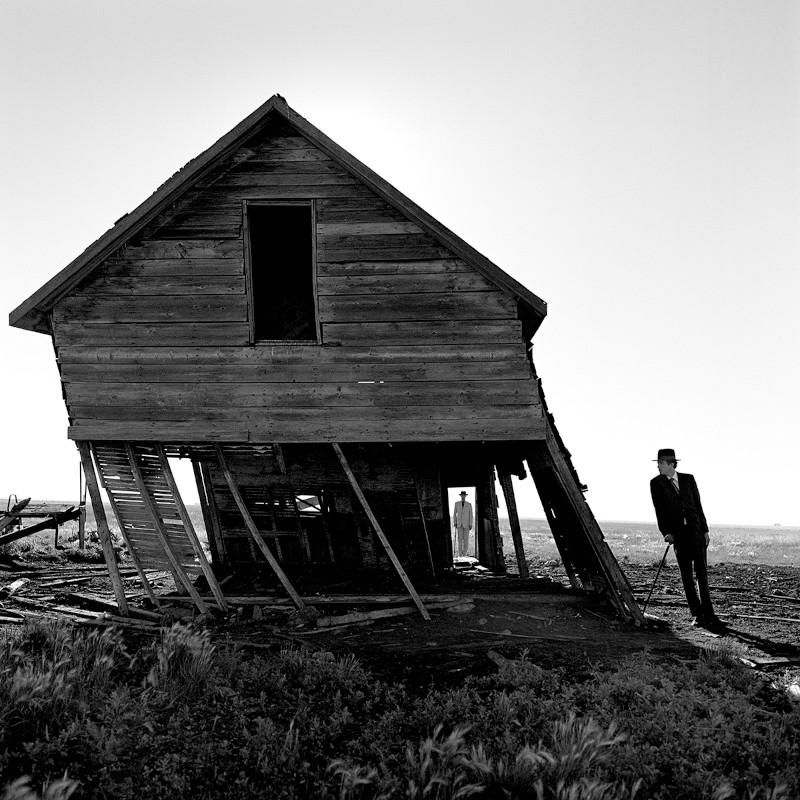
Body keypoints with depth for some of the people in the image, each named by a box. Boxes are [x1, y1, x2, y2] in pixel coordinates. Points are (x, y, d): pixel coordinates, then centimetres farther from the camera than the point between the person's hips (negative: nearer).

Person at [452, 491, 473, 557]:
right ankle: (459, 553, -2)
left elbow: (470, 515, 1)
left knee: (466, 539, -2)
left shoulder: (469, 504, 2)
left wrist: (470, 525, -5)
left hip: (466, 524, 0)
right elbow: (454, 513, 6)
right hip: (459, 524, 0)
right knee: (459, 538, -4)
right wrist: (454, 523, -3)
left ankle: (465, 552, 2)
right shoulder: (456, 503, 4)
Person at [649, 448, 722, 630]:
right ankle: (697, 615, 6)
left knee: (702, 574, -2)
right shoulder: (656, 483, 3)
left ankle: (708, 614, 3)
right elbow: (659, 510, -4)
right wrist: (665, 532, -15)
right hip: (677, 534, -1)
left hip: (695, 531, 1)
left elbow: (698, 505, 11)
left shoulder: (688, 479, 9)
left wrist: (705, 530, 7)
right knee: (686, 576, 0)